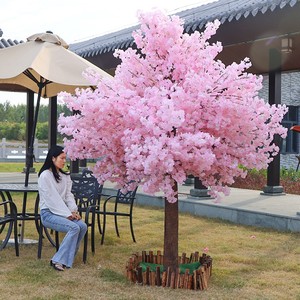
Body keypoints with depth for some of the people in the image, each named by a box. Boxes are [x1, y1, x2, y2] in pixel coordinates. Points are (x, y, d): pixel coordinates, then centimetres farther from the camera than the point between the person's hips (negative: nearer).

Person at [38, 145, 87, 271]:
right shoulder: (45, 175, -10)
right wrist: (68, 214, -17)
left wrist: (74, 211, -8)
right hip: (48, 213, -7)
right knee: (74, 227, -28)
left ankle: (68, 256, -10)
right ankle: (58, 260, -21)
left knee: (83, 226, -19)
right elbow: (52, 199, -15)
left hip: (63, 212, 7)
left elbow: (68, 195, 10)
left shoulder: (65, 176, 13)